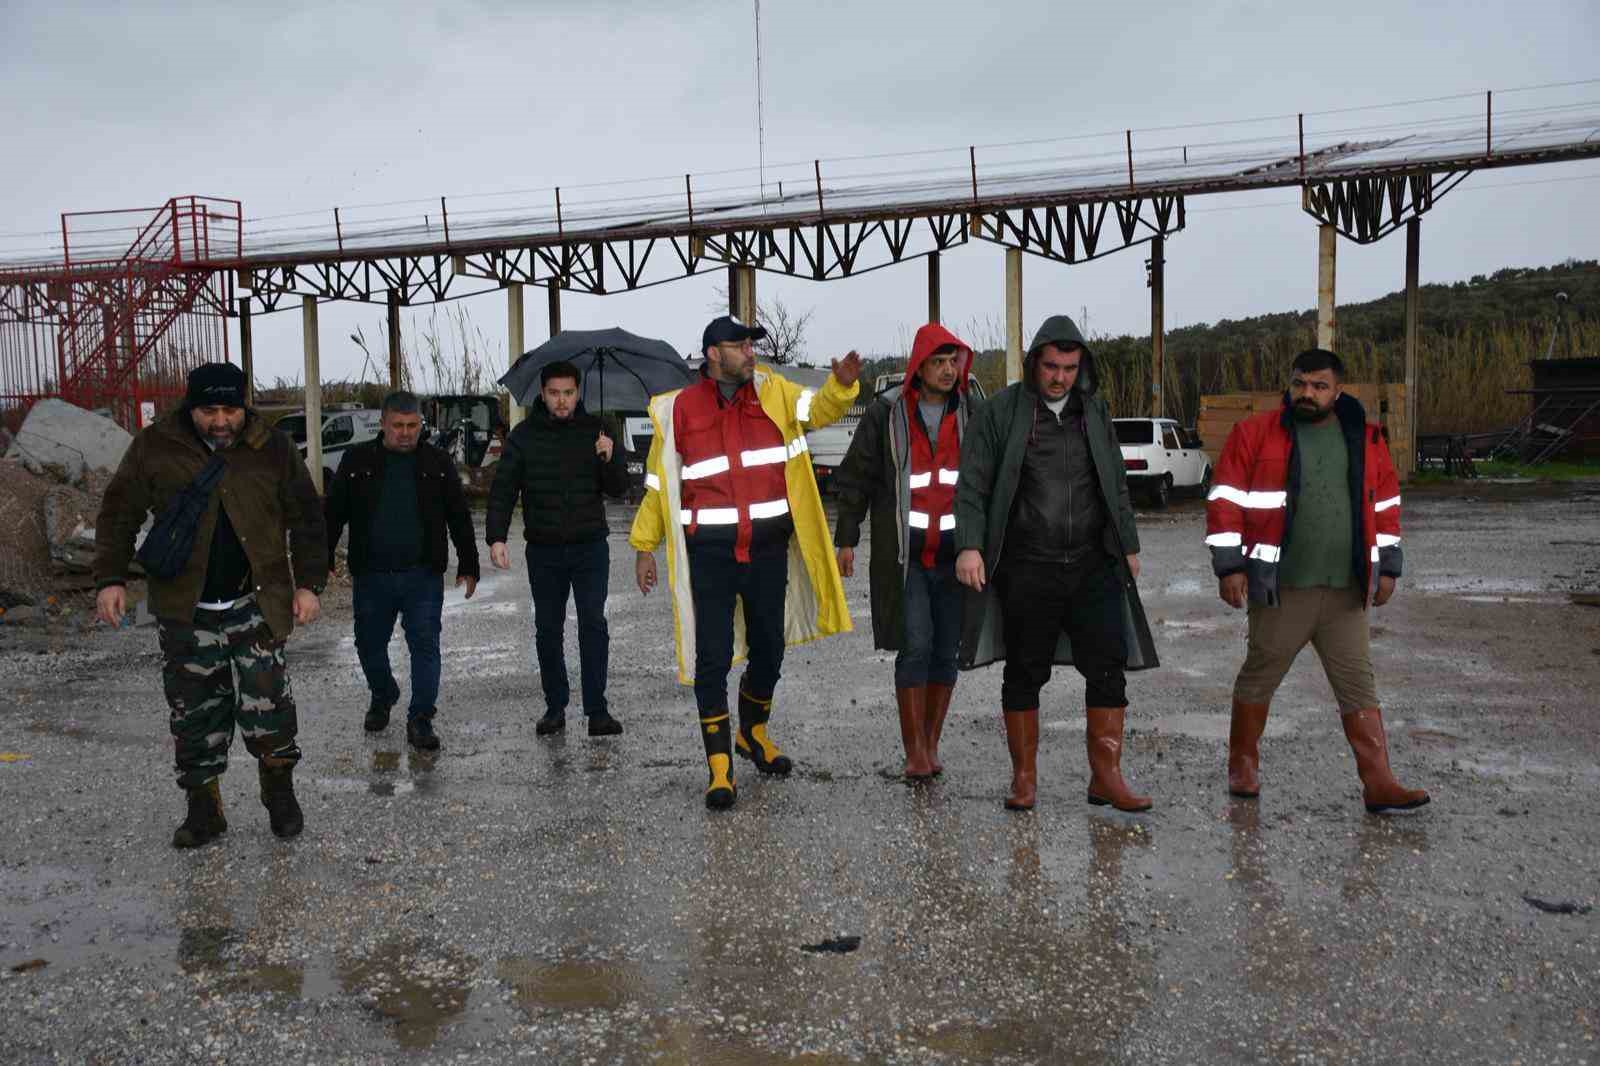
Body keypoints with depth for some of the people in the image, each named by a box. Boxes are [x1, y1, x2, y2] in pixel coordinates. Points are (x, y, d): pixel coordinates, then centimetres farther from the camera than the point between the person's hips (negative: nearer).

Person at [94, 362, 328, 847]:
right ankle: (203, 807, 22)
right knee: (194, 711, 7)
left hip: (256, 603, -1)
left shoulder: (273, 449, -1)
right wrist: (111, 578, -3)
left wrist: (309, 583, -2)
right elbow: (119, 514, 5)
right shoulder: (155, 447, -2)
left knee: (265, 700, -8)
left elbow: (306, 519, 4)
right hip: (186, 609, 1)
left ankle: (279, 789, 14)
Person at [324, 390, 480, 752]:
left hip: (423, 576, -1)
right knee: (370, 644, 13)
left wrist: (468, 566, 6)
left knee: (425, 646, -2)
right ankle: (382, 698, 39)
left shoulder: (438, 463, 3)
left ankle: (420, 719, 6)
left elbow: (459, 519, 8)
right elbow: (333, 514, 7)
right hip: (371, 576, 1)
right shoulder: (358, 460, 3)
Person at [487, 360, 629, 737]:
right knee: (548, 630, 7)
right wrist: (496, 537, -12)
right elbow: (502, 490, 0)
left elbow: (618, 488, 2)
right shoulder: (525, 435, 1)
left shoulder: (595, 430, 2)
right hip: (544, 551, 1)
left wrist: (610, 458, -19)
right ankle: (555, 707, 18)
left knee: (593, 625, -5)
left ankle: (597, 710, -1)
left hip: (590, 547, -1)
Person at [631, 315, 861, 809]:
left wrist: (842, 384, -30)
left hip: (769, 547, 3)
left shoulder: (772, 393, 5)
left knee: (769, 649, 15)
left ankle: (753, 734, 40)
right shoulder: (679, 408, -1)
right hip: (710, 552, -3)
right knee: (712, 659, -1)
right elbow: (658, 482, 4)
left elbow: (818, 408, -9)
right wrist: (644, 546, 4)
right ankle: (720, 767, 8)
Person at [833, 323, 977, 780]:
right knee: (915, 646, -9)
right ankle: (915, 750, -2)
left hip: (954, 553, 3)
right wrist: (846, 539, -1)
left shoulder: (971, 414, 6)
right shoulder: (885, 412, -1)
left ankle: (931, 743, 19)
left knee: (946, 650, 6)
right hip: (903, 553, -3)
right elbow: (855, 477, 2)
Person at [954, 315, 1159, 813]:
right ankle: (1024, 777, 19)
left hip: (1092, 564, 4)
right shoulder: (1002, 410, -2)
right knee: (1024, 674, 6)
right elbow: (973, 485, -5)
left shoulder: (1094, 409, 11)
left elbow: (1115, 484, 19)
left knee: (1109, 667, -1)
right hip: (1027, 569, -3)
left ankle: (1106, 777, 9)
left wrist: (1128, 545, 18)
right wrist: (970, 545, -16)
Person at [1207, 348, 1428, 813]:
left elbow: (1385, 506, 17)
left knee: (1359, 686, 3)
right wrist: (1229, 566, -10)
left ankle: (1378, 783, 6)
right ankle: (1243, 764, 25)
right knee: (1260, 676, 8)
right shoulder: (1255, 434, -4)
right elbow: (1226, 501, -5)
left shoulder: (1367, 440, 9)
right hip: (1281, 588, -3)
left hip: (1346, 591, 3)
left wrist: (1387, 567, 12)